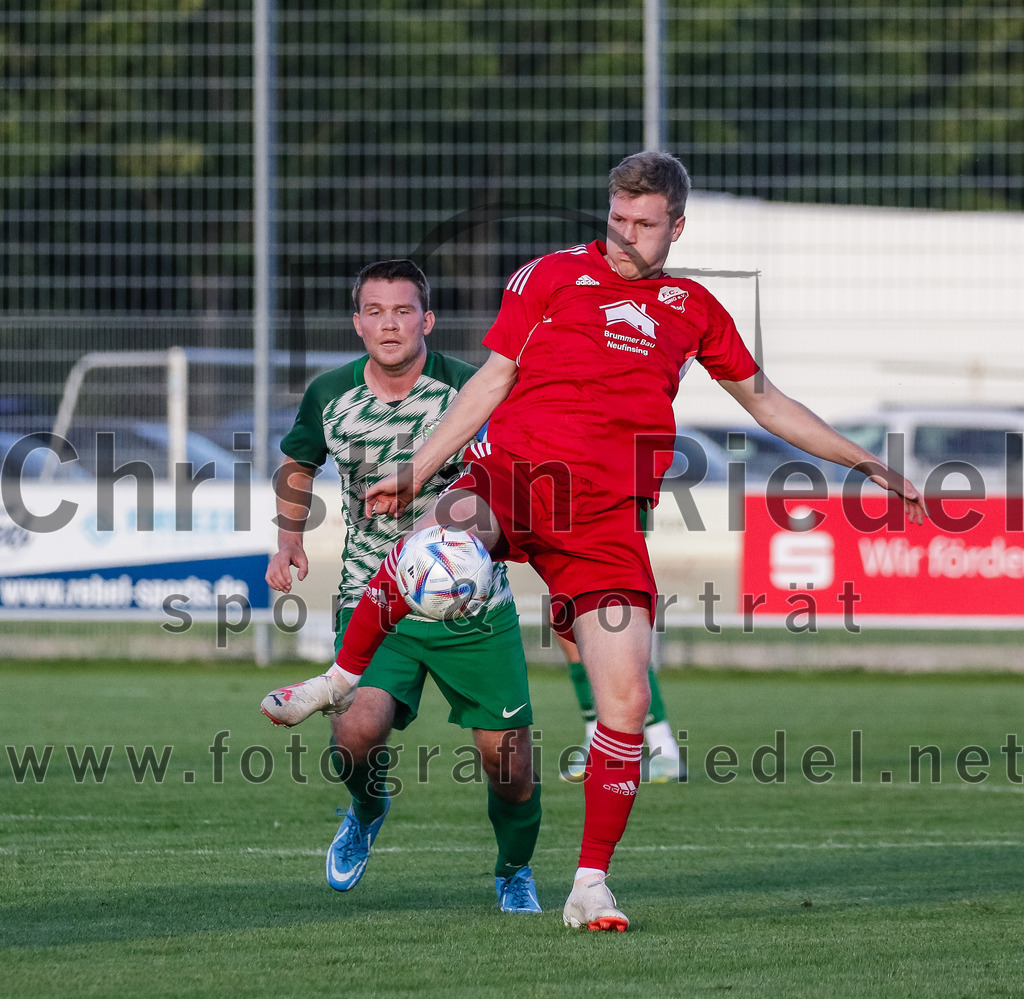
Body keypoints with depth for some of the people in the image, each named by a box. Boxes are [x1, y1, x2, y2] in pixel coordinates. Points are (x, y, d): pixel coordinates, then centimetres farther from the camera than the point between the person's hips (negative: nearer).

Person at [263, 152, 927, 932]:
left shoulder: (693, 309, 19)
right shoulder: (552, 276, 12)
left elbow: (766, 402, 30)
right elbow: (490, 383, 14)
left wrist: (869, 465, 30)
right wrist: (413, 473, 9)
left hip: (605, 515, 2)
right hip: (517, 473, -2)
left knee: (626, 703, -9)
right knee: (443, 536, -39)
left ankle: (592, 884, 3)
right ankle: (342, 680, -20)